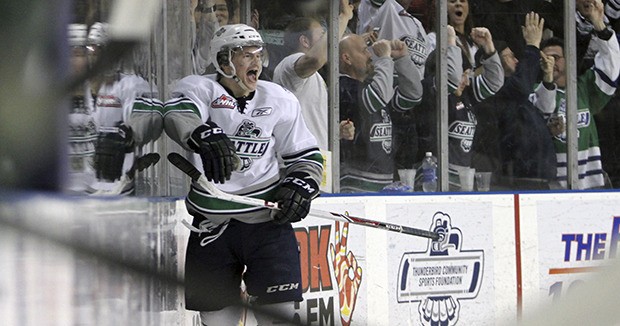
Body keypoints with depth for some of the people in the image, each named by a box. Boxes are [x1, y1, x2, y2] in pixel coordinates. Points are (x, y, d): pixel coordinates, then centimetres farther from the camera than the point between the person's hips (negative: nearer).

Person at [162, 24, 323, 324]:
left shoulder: (280, 100, 5)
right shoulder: (199, 89, -2)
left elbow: (307, 155, 14)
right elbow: (178, 116, -25)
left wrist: (301, 184, -6)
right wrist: (204, 136, -46)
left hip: (267, 219, 0)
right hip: (211, 225, 0)